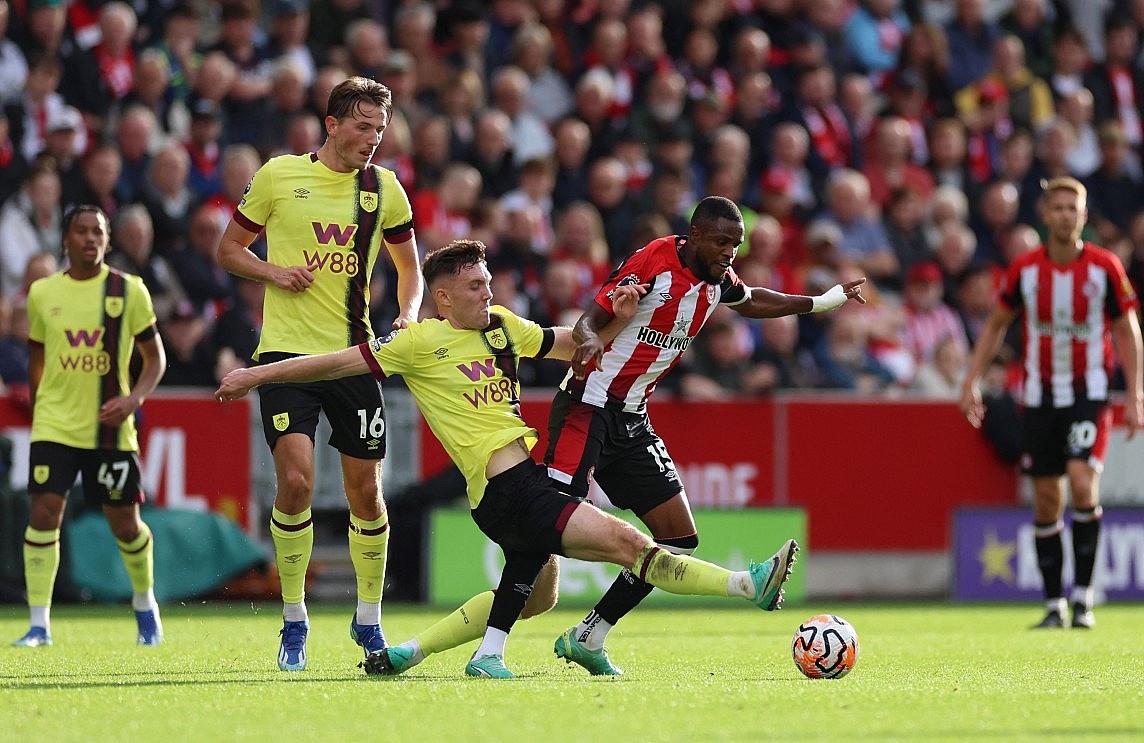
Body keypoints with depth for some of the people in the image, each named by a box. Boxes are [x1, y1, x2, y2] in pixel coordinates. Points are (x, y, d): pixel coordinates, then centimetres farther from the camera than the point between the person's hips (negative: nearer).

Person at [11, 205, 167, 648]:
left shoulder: (129, 291, -1)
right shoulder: (42, 293, 5)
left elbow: (155, 357, 4)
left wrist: (134, 398, -13)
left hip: (111, 429, -1)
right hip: (54, 425, 1)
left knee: (124, 523, 4)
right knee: (44, 512, -13)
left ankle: (145, 604, 32)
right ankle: (39, 624, -7)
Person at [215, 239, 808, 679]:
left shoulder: (501, 326, 14)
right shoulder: (421, 341, -6)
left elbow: (573, 347, 24)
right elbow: (342, 363, -2)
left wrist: (612, 319, 5)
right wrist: (259, 374, -2)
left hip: (530, 474, 9)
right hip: (503, 490, -9)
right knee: (627, 542, -17)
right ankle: (749, 585, -20)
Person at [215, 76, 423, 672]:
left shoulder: (383, 188, 6)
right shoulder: (278, 176, 0)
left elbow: (409, 267, 18)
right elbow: (229, 248, 10)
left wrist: (408, 314, -1)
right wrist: (273, 272, -9)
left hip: (353, 354, 2)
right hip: (286, 351, -2)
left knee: (366, 491, 3)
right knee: (296, 481, -15)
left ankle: (369, 620, 22)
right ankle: (293, 622, 0)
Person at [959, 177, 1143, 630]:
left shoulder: (1105, 267, -5)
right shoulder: (1024, 269, -1)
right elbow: (996, 325, 10)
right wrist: (971, 381, 2)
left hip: (1089, 393, -2)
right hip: (1040, 396, 2)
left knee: (1082, 483, -20)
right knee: (1046, 502, 2)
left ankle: (1083, 595, -9)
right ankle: (1054, 604, 11)